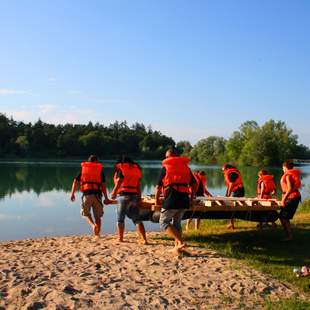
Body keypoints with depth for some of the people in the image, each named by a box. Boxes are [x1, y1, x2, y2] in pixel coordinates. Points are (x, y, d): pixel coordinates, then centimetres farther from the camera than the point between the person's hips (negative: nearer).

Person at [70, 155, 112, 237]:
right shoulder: (100, 169, 11)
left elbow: (76, 181, 5)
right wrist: (106, 198, 3)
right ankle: (97, 234, 6)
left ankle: (93, 225, -12)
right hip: (97, 193, 0)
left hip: (86, 193, 0)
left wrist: (72, 193, 3)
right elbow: (103, 184, 2)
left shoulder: (83, 168, 16)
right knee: (98, 216, 9)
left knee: (86, 213, 15)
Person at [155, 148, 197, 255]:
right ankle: (177, 246, 17)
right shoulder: (186, 167, 17)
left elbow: (158, 186, 1)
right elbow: (194, 184, 16)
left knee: (164, 222, 5)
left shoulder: (165, 168, 2)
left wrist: (157, 200, 14)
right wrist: (191, 198, 23)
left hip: (171, 199, -5)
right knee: (176, 223, 19)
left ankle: (180, 242, -10)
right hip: (184, 200, 6)